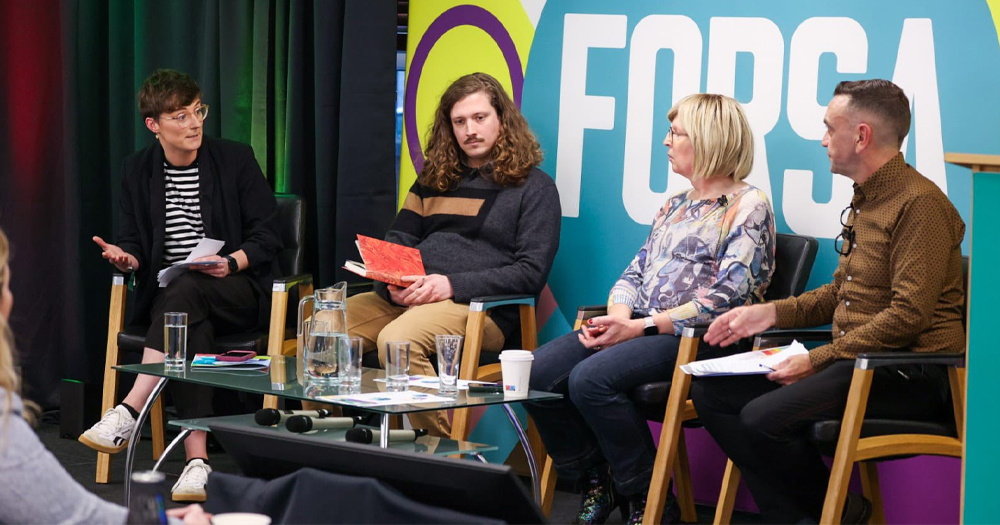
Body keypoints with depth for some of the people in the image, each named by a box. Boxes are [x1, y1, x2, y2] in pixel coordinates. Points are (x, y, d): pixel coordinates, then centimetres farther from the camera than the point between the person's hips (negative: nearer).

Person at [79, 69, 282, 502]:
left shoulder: (235, 159, 2)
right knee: (191, 328, -36)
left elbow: (267, 236, 0)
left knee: (184, 291, -37)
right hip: (170, 294, 2)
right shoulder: (138, 170, 10)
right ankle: (197, 460, -45)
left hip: (239, 291, -2)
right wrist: (125, 256, -11)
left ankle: (128, 414, -45)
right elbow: (136, 242, 13)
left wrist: (232, 263, -19)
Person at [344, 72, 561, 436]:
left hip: (481, 310, -6)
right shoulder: (434, 179, 25)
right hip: (405, 299, 6)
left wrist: (452, 284, -14)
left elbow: (531, 273, -3)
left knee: (396, 340, -36)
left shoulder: (533, 187, 8)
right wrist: (394, 283, -2)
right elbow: (397, 241, 23)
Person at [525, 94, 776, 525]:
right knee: (538, 374, -14)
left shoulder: (748, 208, -4)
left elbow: (725, 300, -14)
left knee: (591, 379, -31)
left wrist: (644, 326, -17)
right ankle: (595, 485, 1)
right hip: (638, 326, 8)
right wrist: (618, 316, -4)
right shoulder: (675, 206, 23)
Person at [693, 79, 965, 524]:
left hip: (908, 374, -10)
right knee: (711, 392, 1)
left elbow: (909, 315, -21)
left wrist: (819, 360, -19)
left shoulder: (920, 204, -14)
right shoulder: (865, 200, 18)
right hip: (856, 362, 10)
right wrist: (771, 313, 13)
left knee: (764, 416, -26)